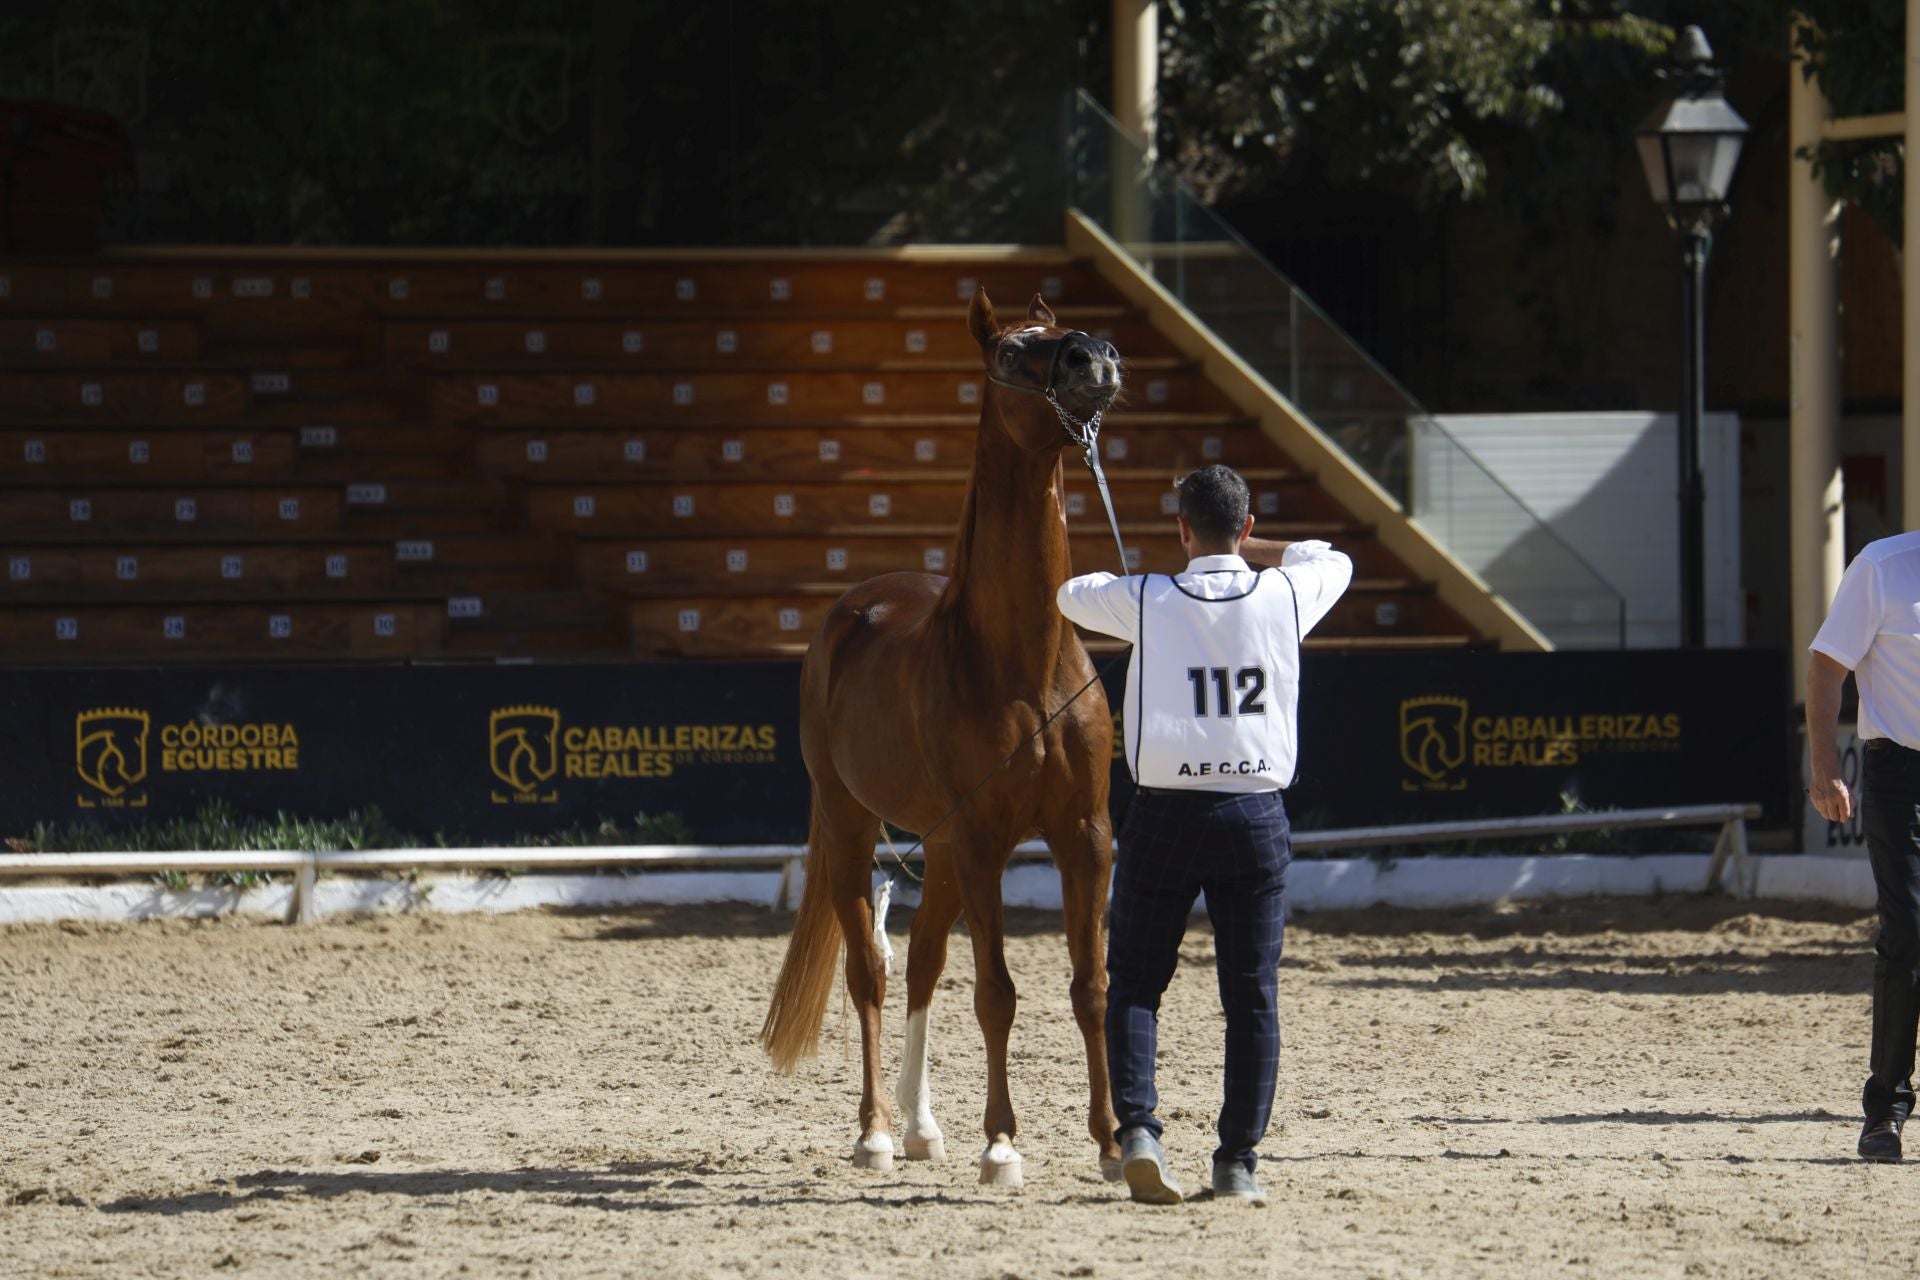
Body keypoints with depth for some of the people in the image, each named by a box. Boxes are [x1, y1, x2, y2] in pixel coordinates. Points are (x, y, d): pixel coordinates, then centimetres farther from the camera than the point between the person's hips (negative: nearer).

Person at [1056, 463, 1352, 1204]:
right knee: (1252, 995, 7)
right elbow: (1334, 562, 23)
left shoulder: (1146, 602, -4)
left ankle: (1137, 1128, -10)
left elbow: (1072, 594, 18)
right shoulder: (1285, 599, -1)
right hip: (1256, 814, 1)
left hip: (1165, 812, -1)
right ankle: (1238, 1161, 6)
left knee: (1134, 983, 8)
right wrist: (1254, 551, 27)